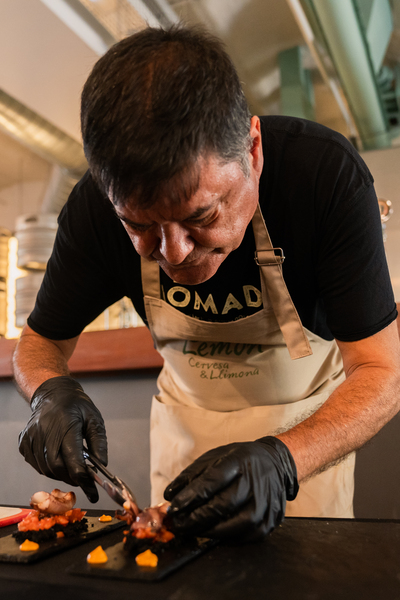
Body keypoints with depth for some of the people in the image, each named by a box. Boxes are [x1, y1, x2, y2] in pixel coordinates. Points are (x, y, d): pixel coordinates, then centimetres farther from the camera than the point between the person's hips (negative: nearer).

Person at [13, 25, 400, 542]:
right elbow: (37, 343, -10)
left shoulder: (327, 173, -33)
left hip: (310, 416, -1)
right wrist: (51, 391, -33)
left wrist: (280, 460, -46)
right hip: (188, 413, 2)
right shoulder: (96, 206, -25)